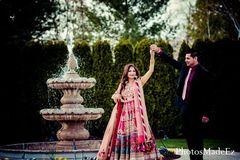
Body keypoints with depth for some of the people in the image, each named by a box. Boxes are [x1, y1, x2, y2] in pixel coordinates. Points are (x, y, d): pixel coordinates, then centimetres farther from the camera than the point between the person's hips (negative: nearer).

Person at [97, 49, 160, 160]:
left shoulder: (139, 82, 6)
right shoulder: (123, 85, 17)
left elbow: (151, 70, -2)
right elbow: (115, 96, 25)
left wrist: (152, 56, -12)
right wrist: (115, 97, 0)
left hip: (136, 113, -4)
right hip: (124, 114, 4)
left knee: (137, 134, -11)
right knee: (124, 136, 2)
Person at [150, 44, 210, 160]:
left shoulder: (203, 73, -11)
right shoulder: (184, 67, 8)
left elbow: (205, 94, -12)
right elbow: (171, 61, 17)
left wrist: (205, 113, -13)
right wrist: (159, 51, 4)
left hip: (195, 108, -7)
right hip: (184, 106, 7)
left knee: (196, 136, -2)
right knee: (187, 134, 11)